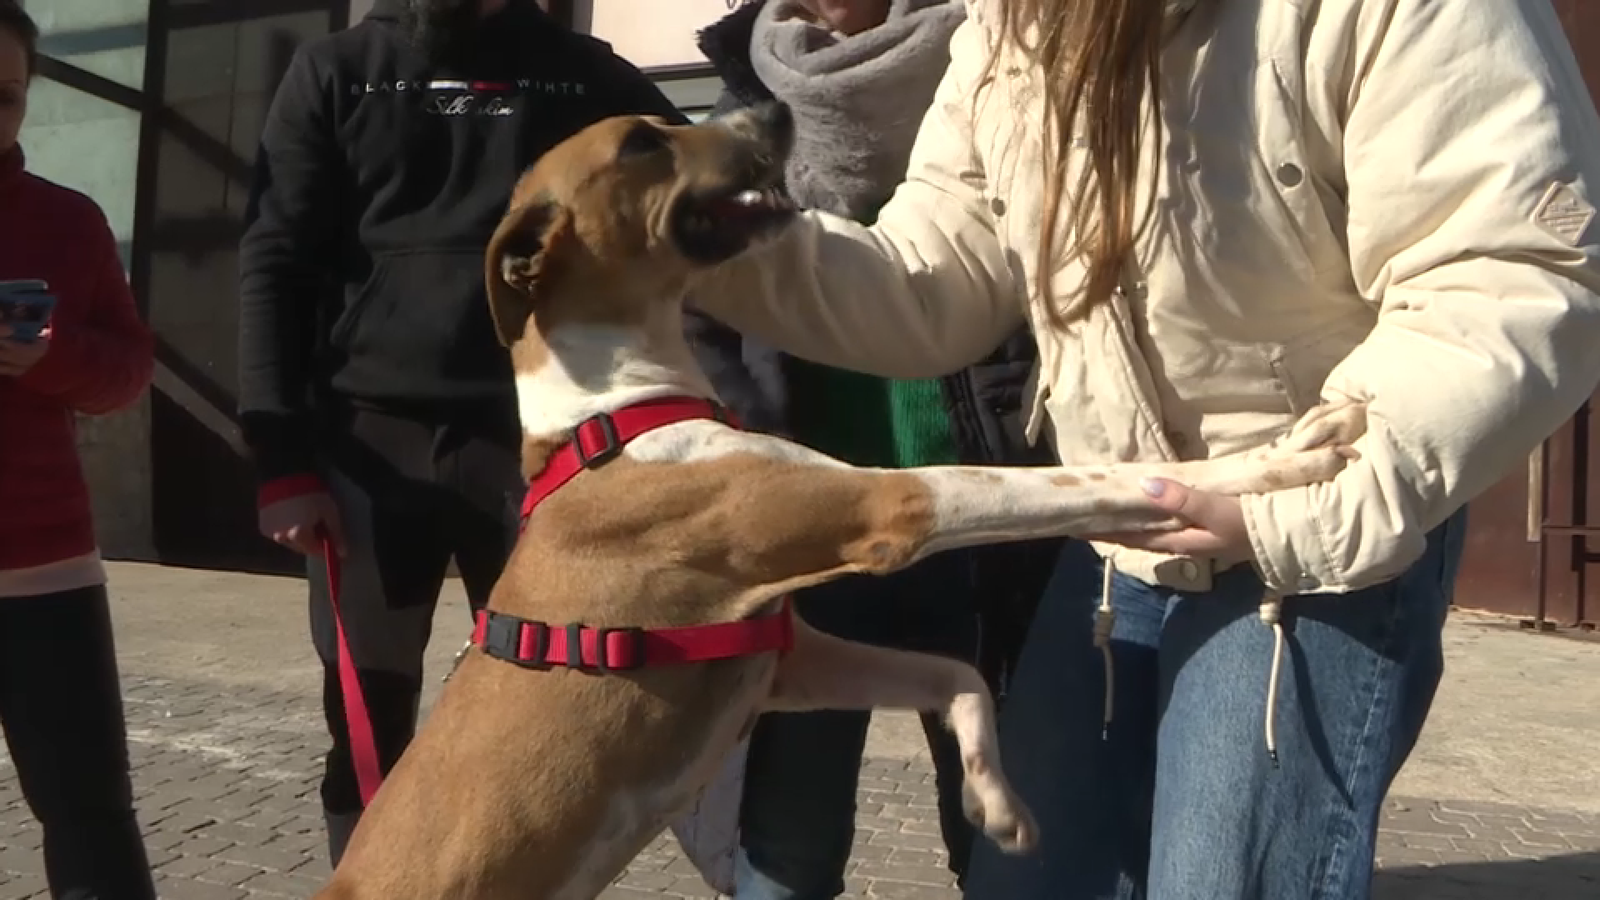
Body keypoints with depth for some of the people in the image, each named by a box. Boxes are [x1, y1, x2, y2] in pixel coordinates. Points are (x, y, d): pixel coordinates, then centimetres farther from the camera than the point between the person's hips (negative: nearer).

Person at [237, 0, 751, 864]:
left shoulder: (587, 76, 10)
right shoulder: (336, 71, 10)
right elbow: (274, 262, 4)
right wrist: (281, 458, -6)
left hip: (537, 438, 0)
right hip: (370, 438, 0)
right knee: (367, 725, 5)